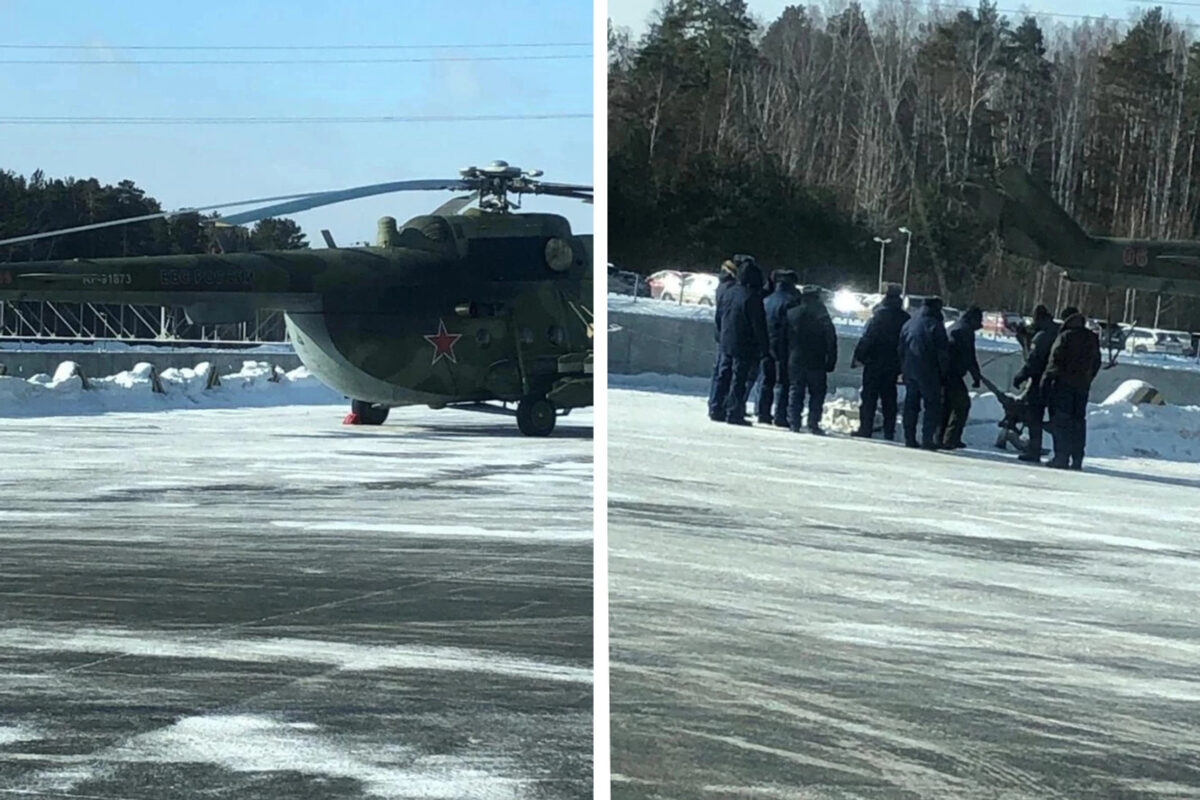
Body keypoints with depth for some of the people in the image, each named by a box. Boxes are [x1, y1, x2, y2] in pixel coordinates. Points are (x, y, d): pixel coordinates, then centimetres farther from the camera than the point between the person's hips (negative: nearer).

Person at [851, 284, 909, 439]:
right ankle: (889, 431, 12)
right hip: (893, 365, 5)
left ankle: (865, 429, -2)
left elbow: (867, 338, -18)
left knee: (869, 398, 0)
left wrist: (859, 356, -11)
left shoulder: (879, 315, -15)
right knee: (889, 399, 12)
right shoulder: (904, 318, 3)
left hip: (875, 363, -5)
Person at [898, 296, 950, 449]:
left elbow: (900, 350, 16)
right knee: (932, 405, -1)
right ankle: (928, 439, -9)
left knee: (910, 404, 11)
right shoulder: (936, 325, -8)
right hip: (928, 372, -6)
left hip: (909, 371, 6)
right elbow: (943, 352, -9)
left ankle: (909, 438, 9)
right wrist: (944, 372, -1)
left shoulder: (908, 324, 12)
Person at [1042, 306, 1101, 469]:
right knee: (1078, 421, 9)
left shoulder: (1065, 337, -10)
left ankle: (1062, 457, -10)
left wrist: (1047, 380, -9)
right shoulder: (1093, 339, 12)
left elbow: (1055, 360, -13)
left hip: (1063, 383, -6)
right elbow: (1096, 363, 16)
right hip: (1083, 386, 6)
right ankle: (1077, 460, 7)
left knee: (1060, 421, -4)